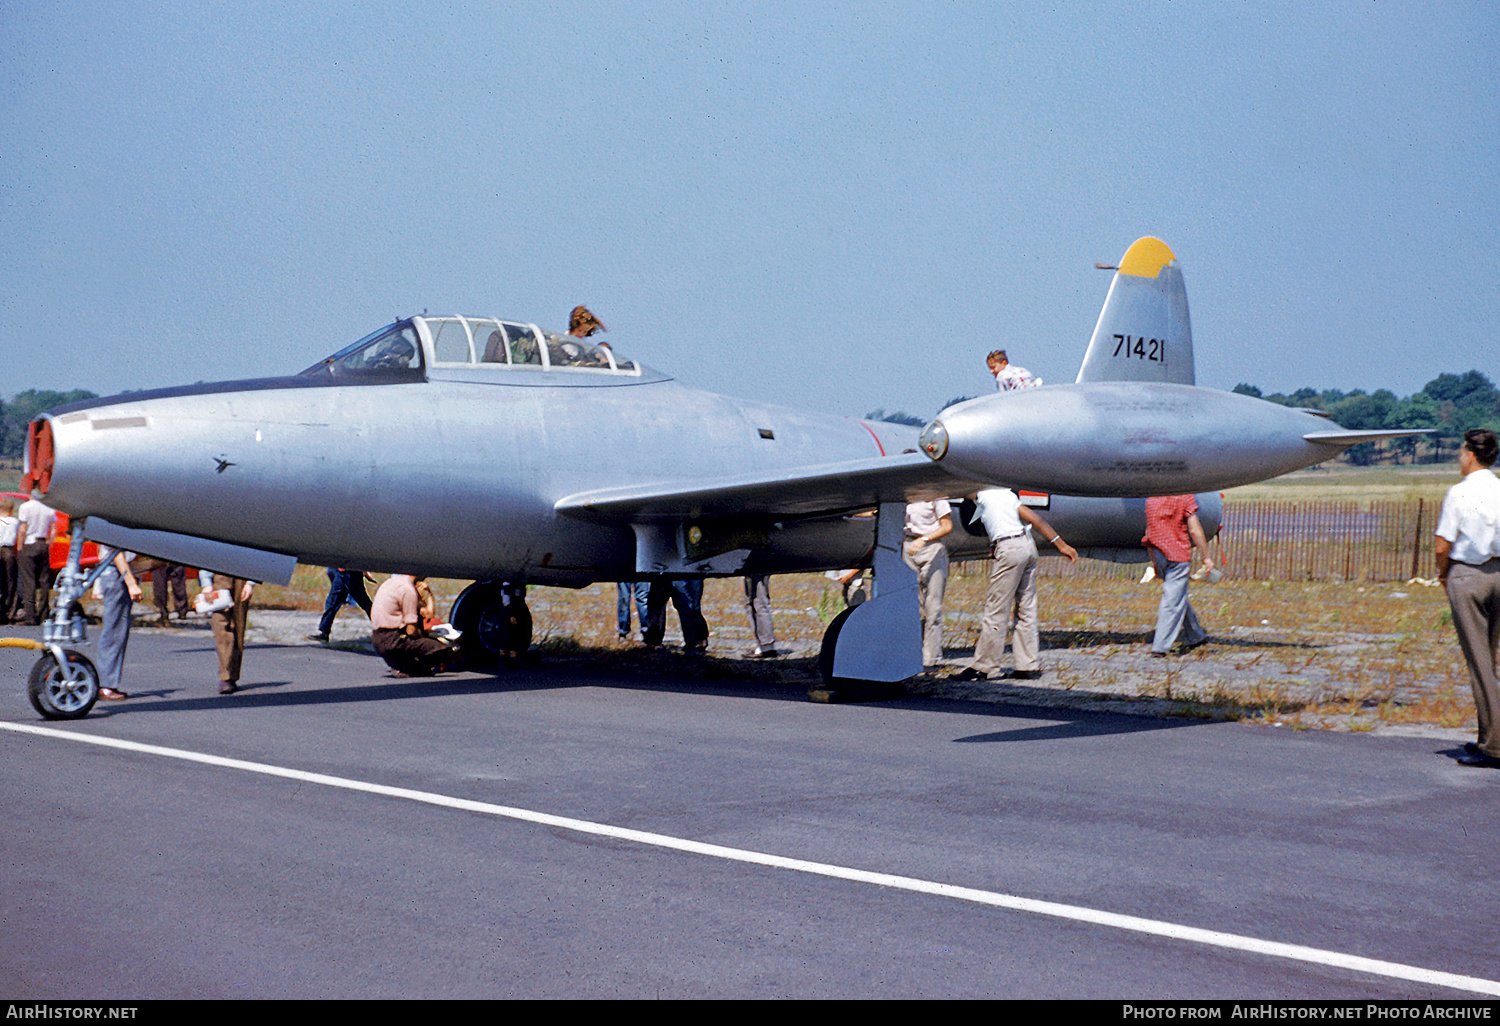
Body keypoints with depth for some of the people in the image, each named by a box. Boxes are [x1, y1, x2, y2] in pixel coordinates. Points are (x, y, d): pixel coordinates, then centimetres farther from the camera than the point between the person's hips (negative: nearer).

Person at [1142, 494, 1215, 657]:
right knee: (1173, 600, -4)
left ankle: (1195, 636, 33)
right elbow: (1194, 530, -11)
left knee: (1178, 596, 20)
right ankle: (1160, 647, -8)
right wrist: (1207, 557, -4)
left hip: (1159, 553, 6)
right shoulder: (1185, 497, -8)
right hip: (1179, 554, -6)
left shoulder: (1151, 499, 8)